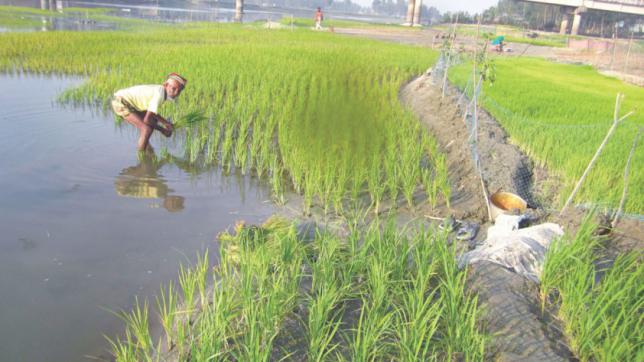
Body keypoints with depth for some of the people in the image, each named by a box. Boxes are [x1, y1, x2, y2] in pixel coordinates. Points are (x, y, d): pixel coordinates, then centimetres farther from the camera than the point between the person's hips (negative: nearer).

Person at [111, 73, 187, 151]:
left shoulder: (159, 90, 5)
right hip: (121, 103, -10)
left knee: (153, 121, 21)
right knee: (147, 129, -19)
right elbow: (147, 119, -25)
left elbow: (151, 113, 18)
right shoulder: (159, 93, -24)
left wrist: (166, 123, 6)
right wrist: (162, 130, -11)